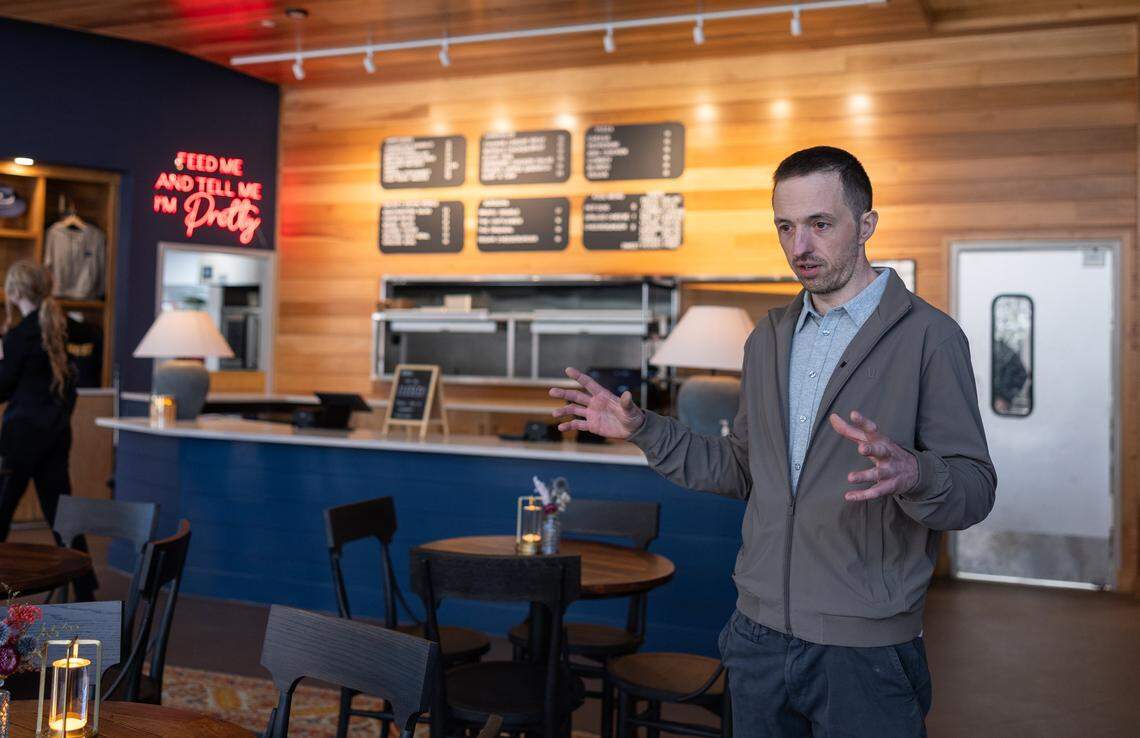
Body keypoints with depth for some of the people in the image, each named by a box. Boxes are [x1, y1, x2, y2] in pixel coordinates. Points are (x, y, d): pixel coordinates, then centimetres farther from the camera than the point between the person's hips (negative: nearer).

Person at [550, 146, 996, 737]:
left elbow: (974, 489, -11)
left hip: (864, 646, -5)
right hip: (759, 632, 5)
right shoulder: (768, 340, 10)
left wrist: (911, 473, -33)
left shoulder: (929, 338, -9)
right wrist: (642, 428, 5)